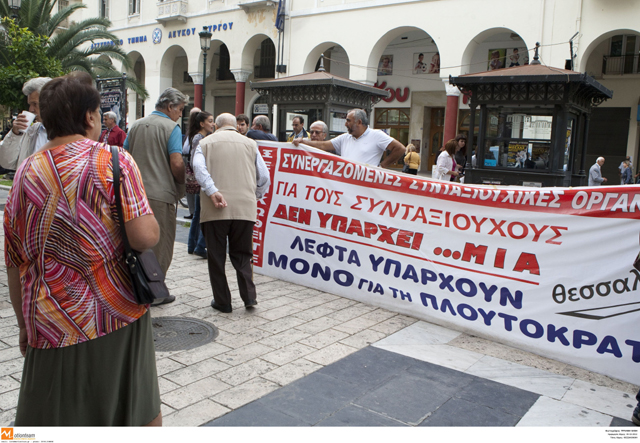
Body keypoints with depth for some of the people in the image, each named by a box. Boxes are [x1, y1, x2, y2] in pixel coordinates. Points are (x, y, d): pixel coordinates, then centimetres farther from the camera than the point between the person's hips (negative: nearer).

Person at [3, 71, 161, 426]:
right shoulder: (115, 161, -9)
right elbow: (145, 237, -20)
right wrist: (150, 219, 3)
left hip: (52, 329, 3)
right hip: (118, 320, -3)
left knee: (49, 418, 14)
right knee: (141, 410, 16)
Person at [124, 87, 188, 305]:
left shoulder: (136, 125, 11)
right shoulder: (171, 127, -8)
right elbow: (176, 163, -17)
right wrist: (182, 185, -1)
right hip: (161, 194, -6)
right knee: (161, 244, 6)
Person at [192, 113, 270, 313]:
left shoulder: (206, 142, 11)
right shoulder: (250, 144, 14)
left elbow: (199, 167, -10)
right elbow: (264, 178, 10)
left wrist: (212, 191, -18)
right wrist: (255, 196, 25)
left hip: (215, 209, -1)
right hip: (245, 207, 2)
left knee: (216, 256, 9)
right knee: (242, 254, 13)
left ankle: (222, 301, 13)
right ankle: (249, 296, 0)